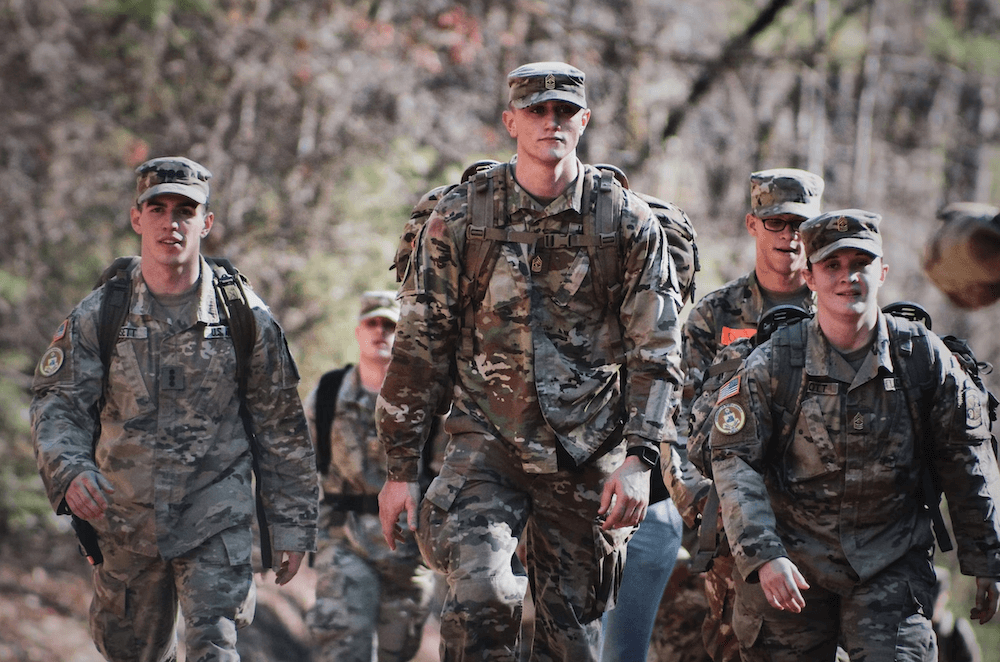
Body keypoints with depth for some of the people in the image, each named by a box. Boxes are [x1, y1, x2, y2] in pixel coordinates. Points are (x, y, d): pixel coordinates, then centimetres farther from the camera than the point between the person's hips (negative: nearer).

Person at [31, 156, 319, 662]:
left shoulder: (245, 317, -3)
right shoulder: (97, 316, -2)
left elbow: (282, 429, 3)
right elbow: (57, 402, -6)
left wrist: (293, 526, 4)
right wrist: (69, 471, -28)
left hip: (216, 522, -2)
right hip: (124, 521, 2)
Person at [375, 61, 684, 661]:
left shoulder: (629, 224, 1)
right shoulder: (460, 218, 1)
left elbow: (657, 353, 1)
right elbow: (420, 347, 4)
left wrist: (638, 459, -11)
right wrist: (401, 469, 2)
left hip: (589, 460, 1)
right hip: (487, 444, -1)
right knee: (481, 593, -23)